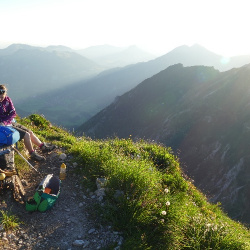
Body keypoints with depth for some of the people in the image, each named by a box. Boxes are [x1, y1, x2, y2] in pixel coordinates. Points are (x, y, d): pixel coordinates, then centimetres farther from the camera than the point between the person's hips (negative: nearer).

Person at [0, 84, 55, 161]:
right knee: (26, 135, -16)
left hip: (11, 122, 6)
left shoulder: (7, 99, -2)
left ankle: (43, 146, 21)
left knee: (30, 132, 5)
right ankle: (32, 154, 0)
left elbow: (13, 113, -5)